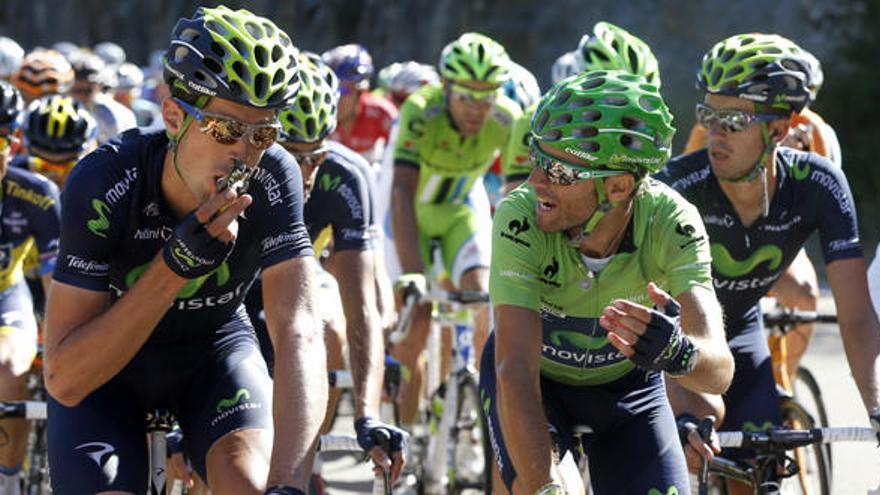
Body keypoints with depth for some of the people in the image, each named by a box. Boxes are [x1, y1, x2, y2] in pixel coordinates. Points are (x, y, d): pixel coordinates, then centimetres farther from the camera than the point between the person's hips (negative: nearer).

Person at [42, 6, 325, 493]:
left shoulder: (273, 180, -27)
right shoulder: (102, 184, -32)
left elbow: (299, 334, -37)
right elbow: (64, 380, -34)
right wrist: (175, 265, -45)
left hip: (213, 348, 1)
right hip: (104, 362, -1)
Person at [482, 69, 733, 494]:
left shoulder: (672, 224, -30)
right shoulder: (520, 217, -33)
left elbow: (719, 371, -39)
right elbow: (516, 372, -39)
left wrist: (677, 352, -63)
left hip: (626, 384, 2)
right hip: (538, 376, -2)